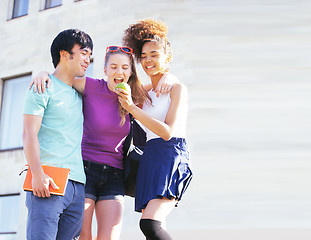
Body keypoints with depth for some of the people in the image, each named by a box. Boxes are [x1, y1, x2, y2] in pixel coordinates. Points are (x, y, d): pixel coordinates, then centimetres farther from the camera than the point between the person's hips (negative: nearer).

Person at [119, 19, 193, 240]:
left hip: (171, 157, -7)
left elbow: (167, 131, -12)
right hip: (150, 159, 7)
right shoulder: (145, 93, 18)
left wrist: (132, 108, -14)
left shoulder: (177, 89, -1)